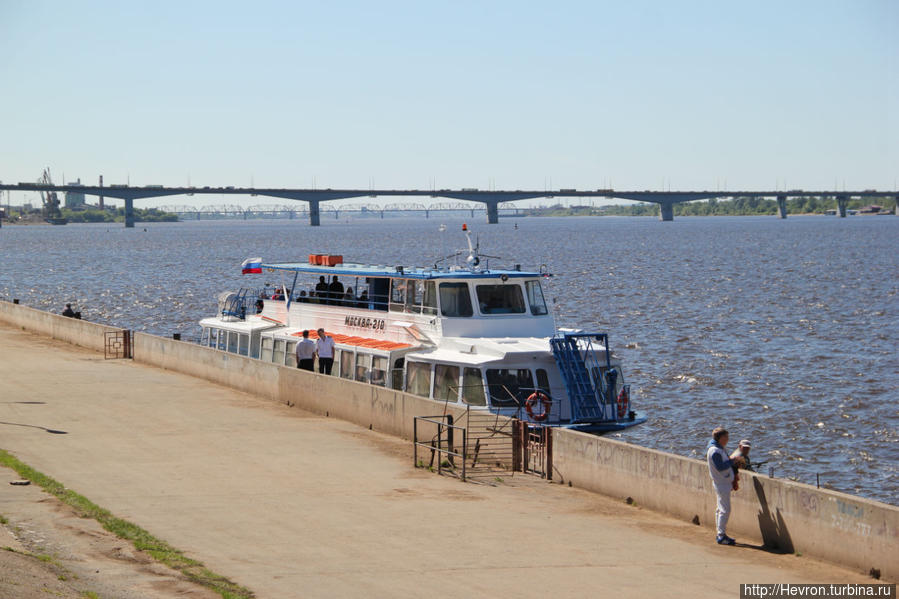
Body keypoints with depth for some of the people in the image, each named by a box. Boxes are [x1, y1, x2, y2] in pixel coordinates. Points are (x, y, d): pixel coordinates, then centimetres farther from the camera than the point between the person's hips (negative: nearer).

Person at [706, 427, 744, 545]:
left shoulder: (719, 449, 14)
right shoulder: (714, 451, -19)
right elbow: (720, 467, -24)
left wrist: (735, 462, 8)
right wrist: (733, 461, -18)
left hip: (725, 482, 11)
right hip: (721, 483, -11)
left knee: (721, 509, 13)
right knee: (725, 510, -10)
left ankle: (720, 534, 18)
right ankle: (721, 535, -8)